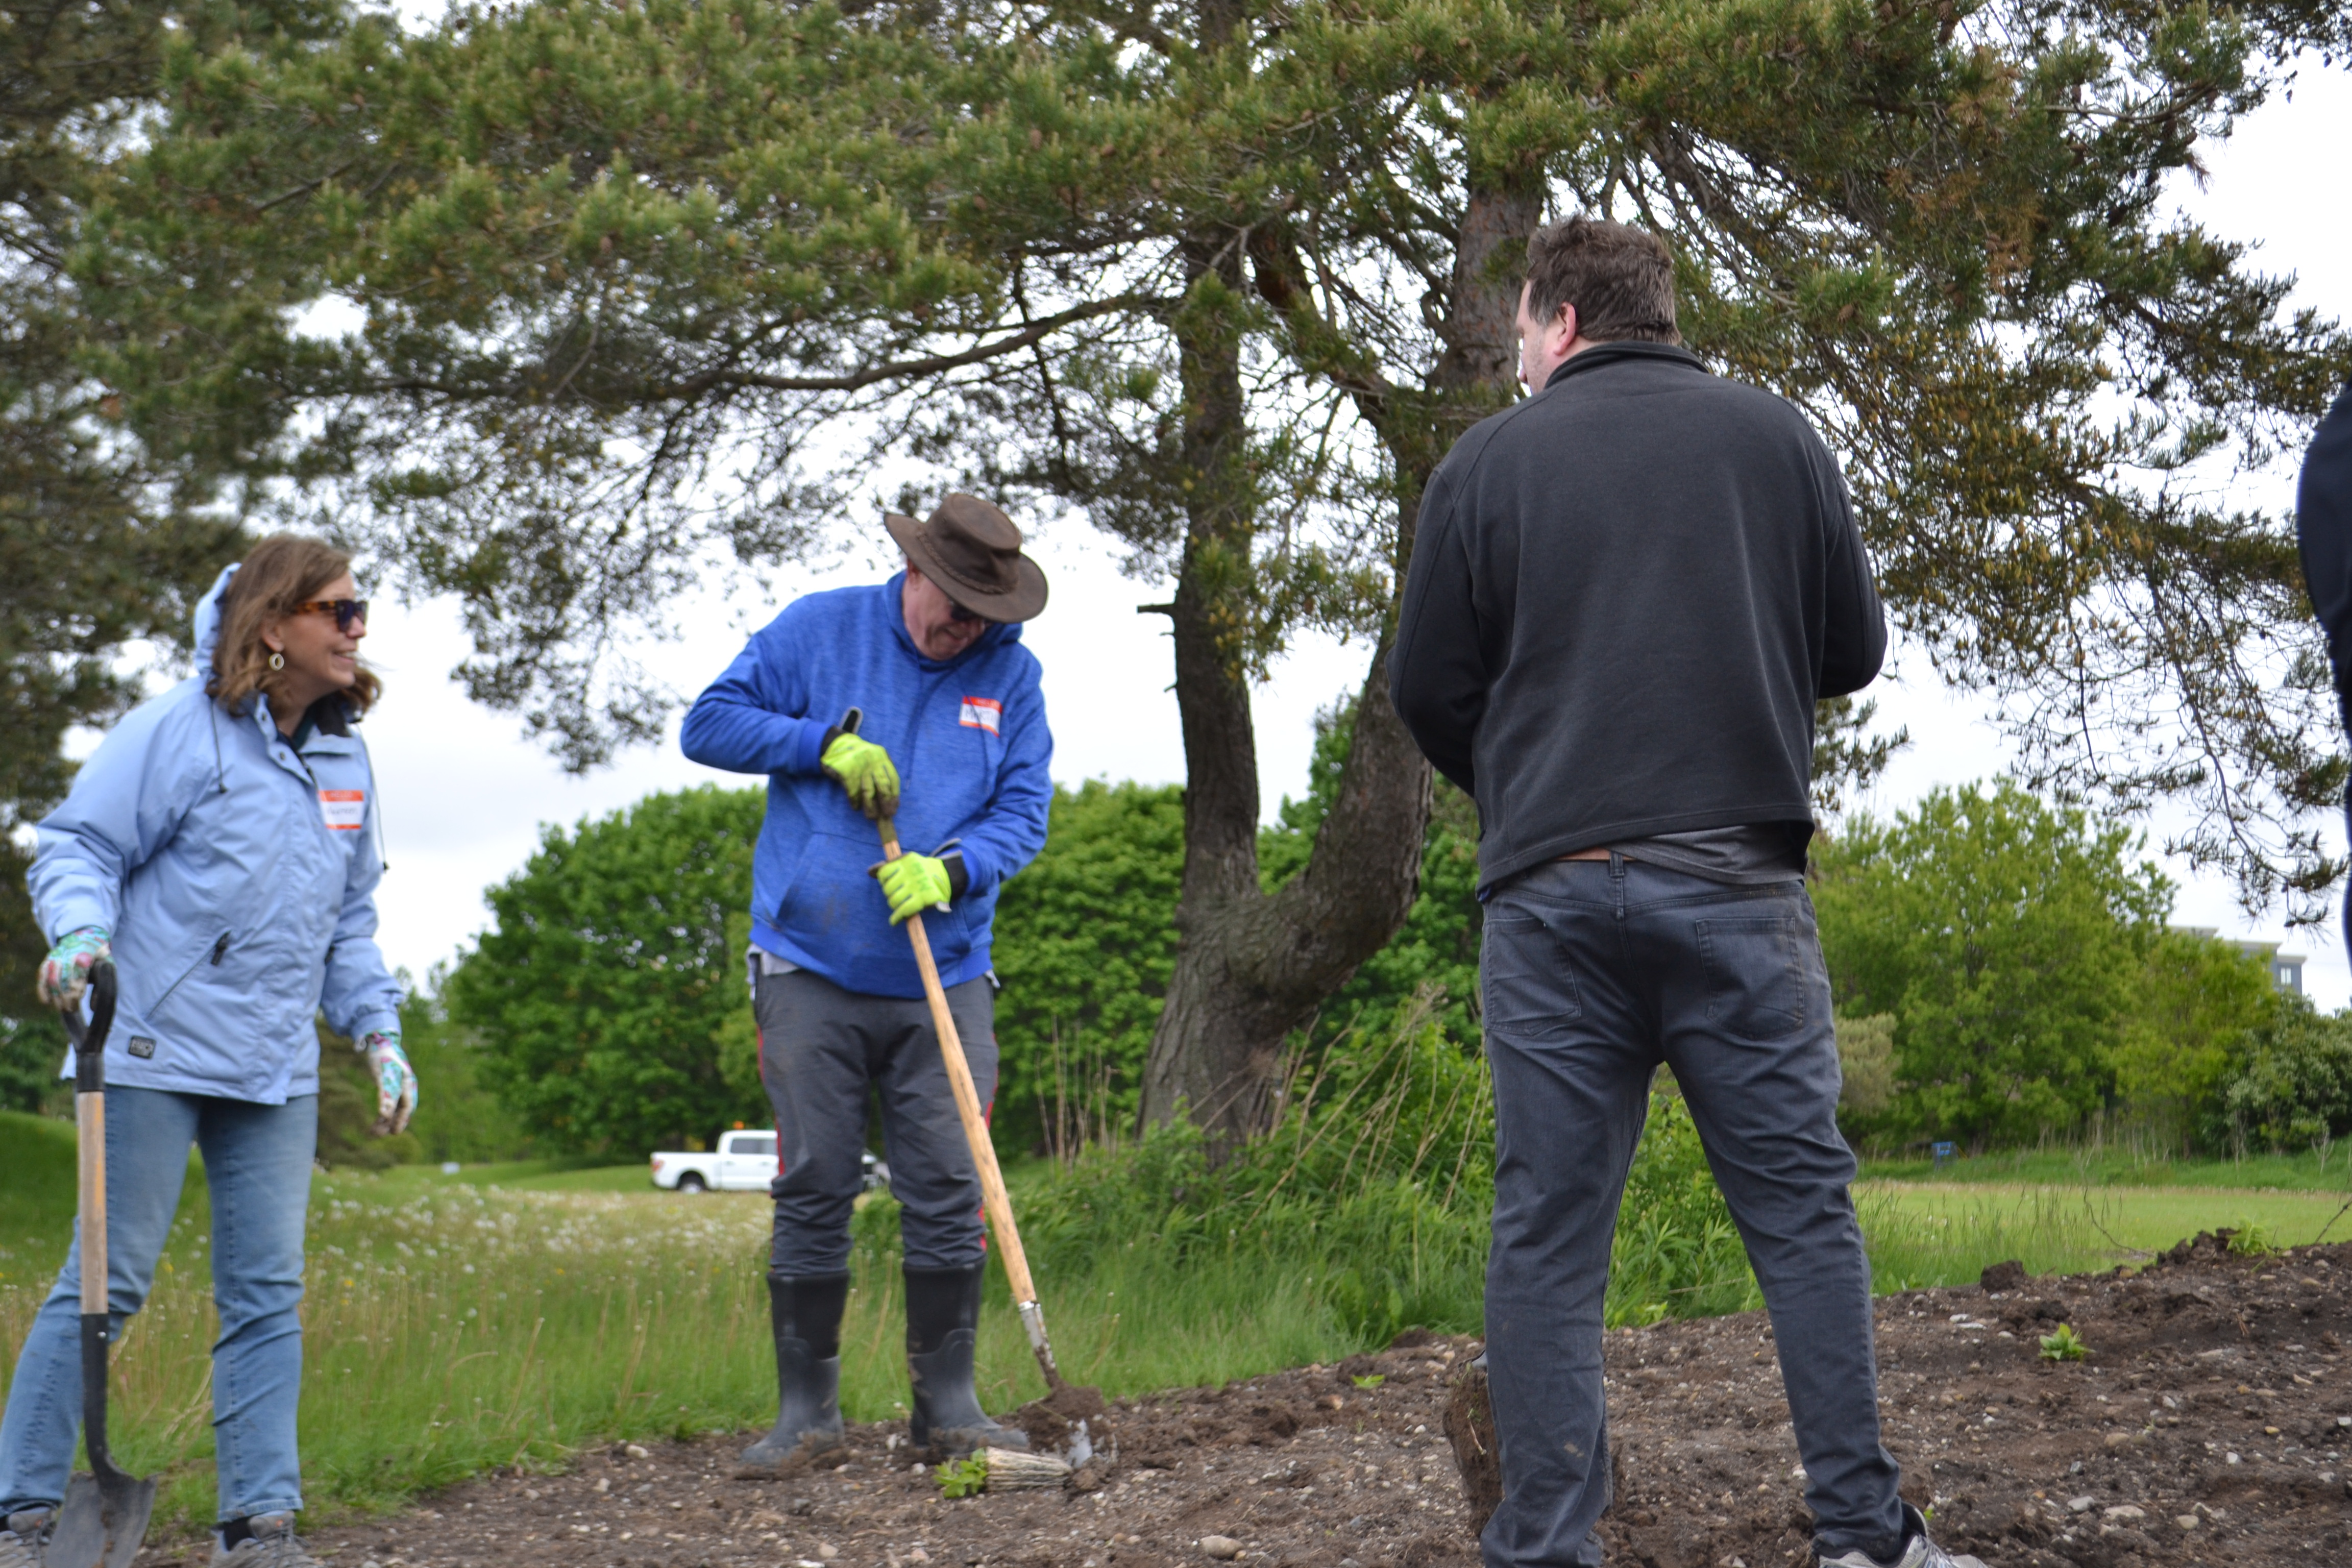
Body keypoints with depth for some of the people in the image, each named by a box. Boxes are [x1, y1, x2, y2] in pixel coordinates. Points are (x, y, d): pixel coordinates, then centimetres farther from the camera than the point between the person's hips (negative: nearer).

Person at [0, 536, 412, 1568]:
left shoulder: (347, 759, 13)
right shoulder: (177, 731, -7)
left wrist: (378, 1031, 15)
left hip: (278, 1072, 6)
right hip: (159, 1055, -6)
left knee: (269, 1292, 4)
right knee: (110, 1279, -3)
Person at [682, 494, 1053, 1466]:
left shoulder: (1012, 673, 8)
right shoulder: (819, 629, 3)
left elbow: (1024, 809, 5)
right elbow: (709, 724, 2)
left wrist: (952, 869, -14)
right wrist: (827, 741, -10)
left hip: (944, 978, 2)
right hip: (812, 974, -2)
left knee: (949, 1189, 0)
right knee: (814, 1189, 1)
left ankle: (947, 1403, 10)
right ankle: (806, 1407, 10)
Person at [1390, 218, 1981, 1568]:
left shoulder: (1488, 462, 3)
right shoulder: (1776, 436, 7)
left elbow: (1428, 693, 5)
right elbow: (1855, 651, 11)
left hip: (1549, 896, 0)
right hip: (1736, 880, 1)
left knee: (1550, 1234, 3)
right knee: (1803, 1207, 7)